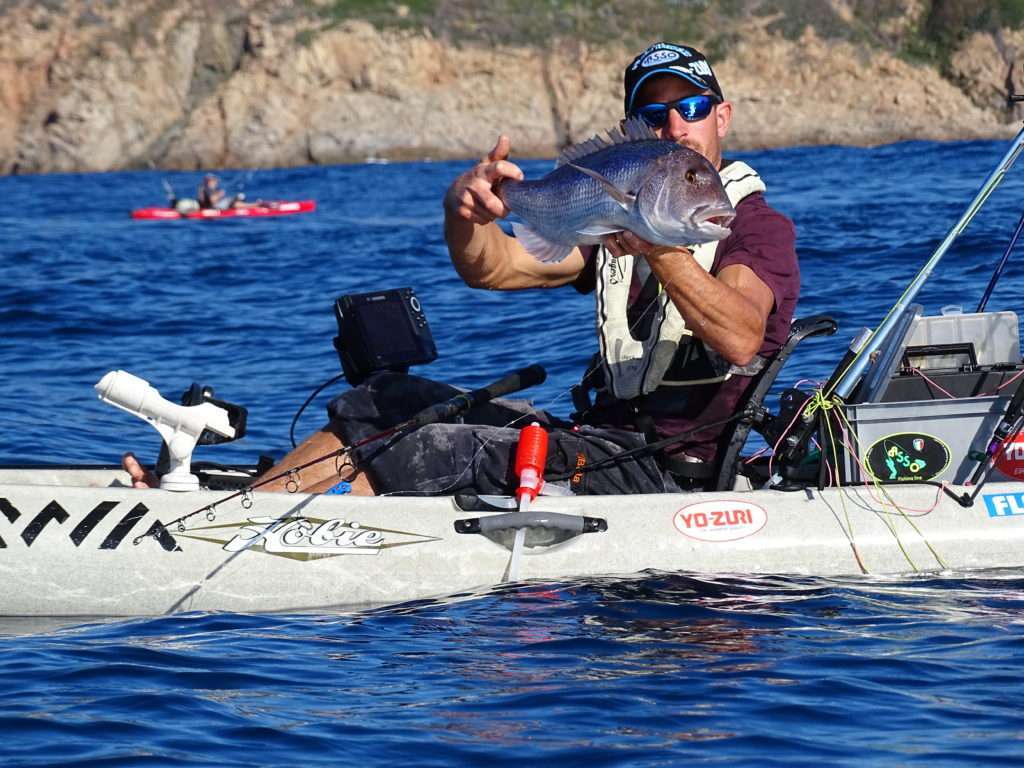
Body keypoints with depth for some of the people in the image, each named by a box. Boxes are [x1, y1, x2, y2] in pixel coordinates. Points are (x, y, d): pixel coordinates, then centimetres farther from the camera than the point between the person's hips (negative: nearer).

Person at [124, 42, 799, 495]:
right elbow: (492, 268, 6)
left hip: (667, 468, -8)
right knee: (394, 402, 3)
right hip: (598, 434, 8)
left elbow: (740, 339, -28)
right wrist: (466, 211, -18)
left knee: (434, 455, -24)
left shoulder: (759, 227, -7)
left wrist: (659, 251, -42)